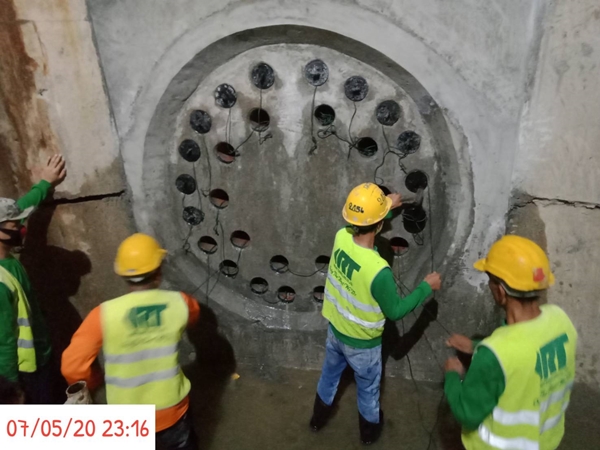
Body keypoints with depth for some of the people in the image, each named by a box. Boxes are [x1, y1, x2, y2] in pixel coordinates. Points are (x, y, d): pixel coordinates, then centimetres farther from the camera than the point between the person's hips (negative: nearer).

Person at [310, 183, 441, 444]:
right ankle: (370, 431, 53)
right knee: (368, 390, 25)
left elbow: (361, 226, 5)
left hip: (335, 330, 6)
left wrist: (385, 207, 16)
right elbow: (395, 311, -21)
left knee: (329, 375, 32)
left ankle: (318, 419, 57)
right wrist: (426, 287, -11)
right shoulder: (378, 270, -39)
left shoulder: (341, 237, -22)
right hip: (362, 343, -5)